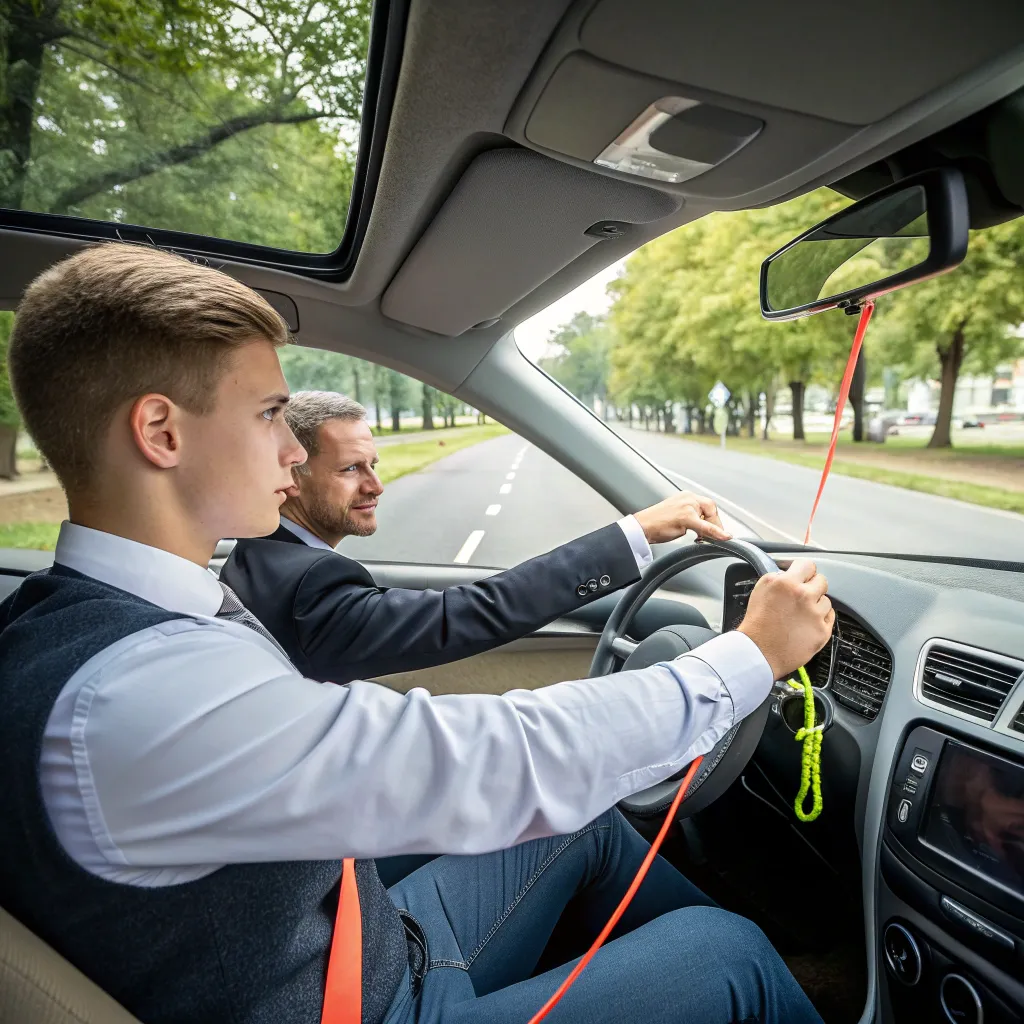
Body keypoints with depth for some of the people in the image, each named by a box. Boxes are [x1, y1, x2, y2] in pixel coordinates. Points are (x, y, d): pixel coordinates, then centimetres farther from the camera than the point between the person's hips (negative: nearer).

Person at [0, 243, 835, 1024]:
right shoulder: (133, 694, -35)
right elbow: (509, 771, -33)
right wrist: (753, 655, -20)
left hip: (369, 951, 7)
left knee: (586, 823, 18)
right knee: (732, 953, 1)